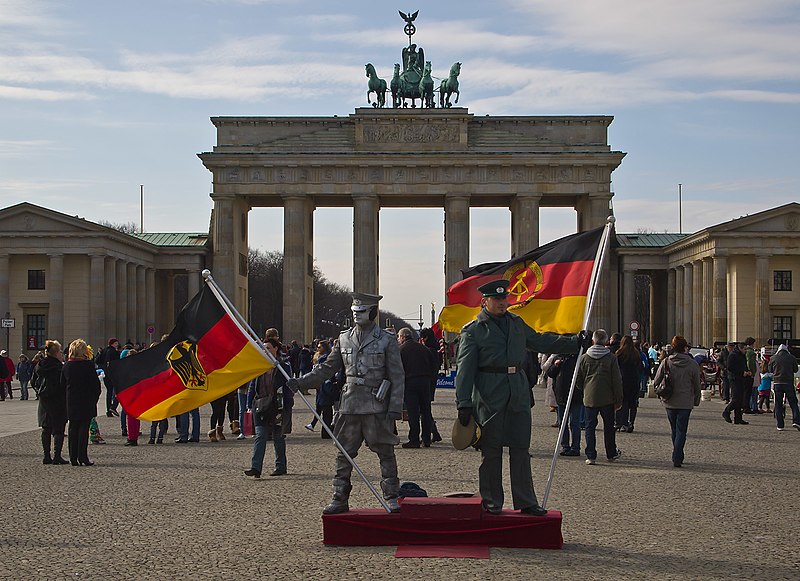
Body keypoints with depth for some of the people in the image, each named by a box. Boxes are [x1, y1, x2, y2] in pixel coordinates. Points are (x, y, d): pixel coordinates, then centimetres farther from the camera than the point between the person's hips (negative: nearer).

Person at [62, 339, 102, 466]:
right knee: (84, 428, -1)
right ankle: (82, 457, -5)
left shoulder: (66, 366, 2)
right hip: (86, 401, -4)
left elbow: (63, 384, 7)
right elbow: (95, 383, -8)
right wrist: (95, 397, 5)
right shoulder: (88, 364, -11)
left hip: (71, 402, 4)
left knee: (73, 428, 9)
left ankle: (73, 458, 9)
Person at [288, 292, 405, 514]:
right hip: (350, 406, 4)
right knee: (343, 453, 5)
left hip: (377, 407, -4)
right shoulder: (344, 339, 10)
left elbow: (397, 377, -3)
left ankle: (391, 497, 11)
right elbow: (327, 368, 14)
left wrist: (395, 408, -11)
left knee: (385, 452, 2)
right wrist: (301, 382, 2)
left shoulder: (387, 340, -2)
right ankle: (340, 499, 12)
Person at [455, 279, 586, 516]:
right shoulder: (473, 331, -2)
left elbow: (540, 341, 28)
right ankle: (492, 502, 12)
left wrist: (574, 342, 23)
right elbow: (464, 370, -6)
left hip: (518, 394, 5)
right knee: (491, 451, 2)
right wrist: (464, 404, -13)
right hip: (490, 397, -5)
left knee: (521, 449, 6)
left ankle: (526, 502, 11)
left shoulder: (516, 323, 15)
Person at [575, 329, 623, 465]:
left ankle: (591, 456, 2)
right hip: (607, 398, 0)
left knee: (590, 426, 6)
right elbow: (617, 381, -4)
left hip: (590, 398, 0)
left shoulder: (584, 357, -3)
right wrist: (618, 400, 2)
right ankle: (611, 454, 24)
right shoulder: (611, 358, -6)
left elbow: (578, 380, 4)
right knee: (609, 426, 13)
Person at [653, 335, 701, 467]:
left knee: (675, 430, 16)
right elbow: (697, 385, 1)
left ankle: (678, 457, 24)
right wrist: (696, 401, 14)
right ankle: (677, 458, -9)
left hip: (669, 402, 2)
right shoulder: (693, 364, -7)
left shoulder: (666, 362, -4)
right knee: (681, 431, 1)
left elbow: (656, 381, 0)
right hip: (685, 403, -2)